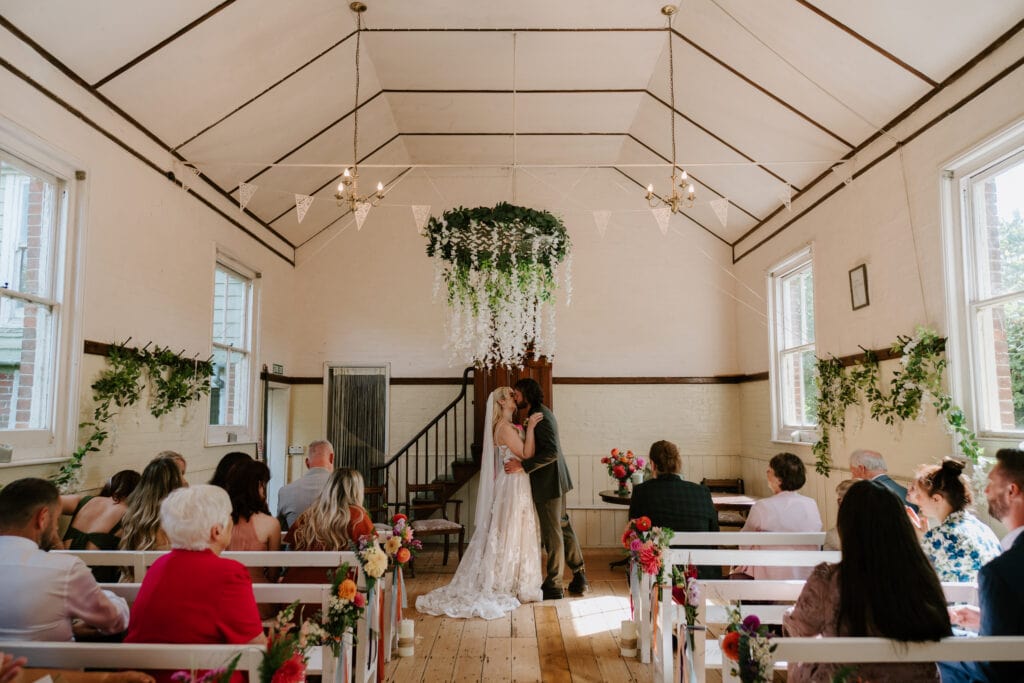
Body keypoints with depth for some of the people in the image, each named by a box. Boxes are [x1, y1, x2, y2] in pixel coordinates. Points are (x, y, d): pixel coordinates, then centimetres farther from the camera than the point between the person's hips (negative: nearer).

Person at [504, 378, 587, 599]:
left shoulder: (541, 417, -19)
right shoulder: (539, 414, 12)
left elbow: (552, 451, -29)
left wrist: (522, 465, -28)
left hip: (548, 483, -10)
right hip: (554, 481, 10)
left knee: (552, 534, 0)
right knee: (563, 527, 17)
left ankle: (553, 586, 12)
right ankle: (579, 577, 27)